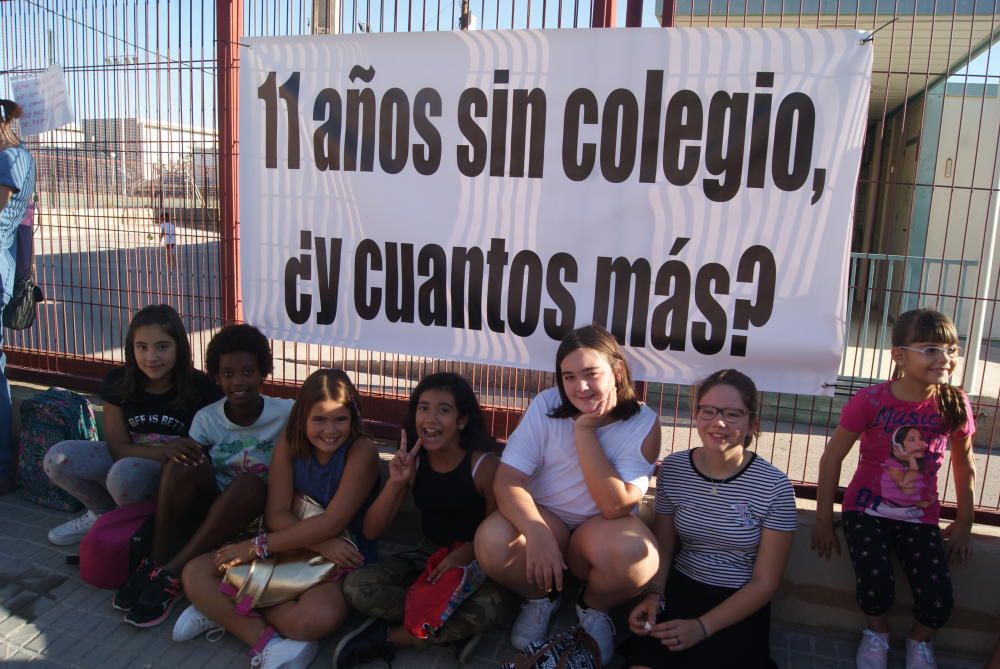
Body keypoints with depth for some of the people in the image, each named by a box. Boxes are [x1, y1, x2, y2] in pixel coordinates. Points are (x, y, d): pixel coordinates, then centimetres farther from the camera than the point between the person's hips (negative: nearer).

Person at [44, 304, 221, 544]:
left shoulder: (201, 387, -18)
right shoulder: (118, 381, -10)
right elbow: (118, 448, -9)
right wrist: (168, 451, -24)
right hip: (129, 458, 4)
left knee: (126, 472, -34)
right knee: (58, 459, -18)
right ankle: (104, 512, 11)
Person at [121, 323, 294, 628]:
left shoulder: (285, 413, -10)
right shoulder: (207, 417, -4)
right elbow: (190, 467, -11)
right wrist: (176, 449, -31)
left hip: (257, 511, -2)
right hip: (207, 508, 2)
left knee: (248, 484, -35)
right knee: (184, 459, -25)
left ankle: (172, 574, -25)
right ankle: (157, 560, -16)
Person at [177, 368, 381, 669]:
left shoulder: (362, 451, -17)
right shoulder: (289, 442, -3)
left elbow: (332, 522, -23)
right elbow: (276, 514, -9)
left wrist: (259, 546, -19)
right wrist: (322, 544, -26)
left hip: (342, 559, -5)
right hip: (290, 550, 6)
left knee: (317, 618, -37)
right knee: (195, 573, -9)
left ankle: (223, 611, -15)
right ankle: (266, 641, -22)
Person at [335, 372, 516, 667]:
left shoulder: (484, 465, -19)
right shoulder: (412, 461, -7)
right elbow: (371, 531, -7)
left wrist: (464, 554, -28)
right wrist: (396, 482, -22)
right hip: (428, 555, 4)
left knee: (491, 605, -36)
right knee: (357, 587, -19)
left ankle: (388, 637, -15)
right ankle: (454, 628, -14)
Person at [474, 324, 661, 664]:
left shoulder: (643, 422, -14)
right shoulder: (546, 405, -11)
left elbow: (615, 506, -23)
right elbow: (507, 480, -17)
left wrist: (585, 430, -26)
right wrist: (538, 534, -35)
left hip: (599, 530, -1)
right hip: (543, 519, 1)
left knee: (637, 557, -35)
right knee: (491, 541, -31)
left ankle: (594, 608, 3)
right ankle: (541, 597, 6)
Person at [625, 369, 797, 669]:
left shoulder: (774, 487, -12)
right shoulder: (673, 468, -3)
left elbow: (765, 582, -8)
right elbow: (663, 547, 6)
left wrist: (703, 626, -17)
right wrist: (653, 594, -14)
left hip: (740, 606, -1)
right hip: (680, 589, 1)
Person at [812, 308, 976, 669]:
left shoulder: (955, 405, -10)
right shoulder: (870, 400, -18)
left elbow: (964, 465, 7)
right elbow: (831, 459, -9)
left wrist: (964, 522, 13)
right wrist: (824, 521, -6)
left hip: (920, 517, 2)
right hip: (867, 509, -2)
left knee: (939, 599, -15)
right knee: (876, 584, -24)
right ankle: (877, 632, 14)